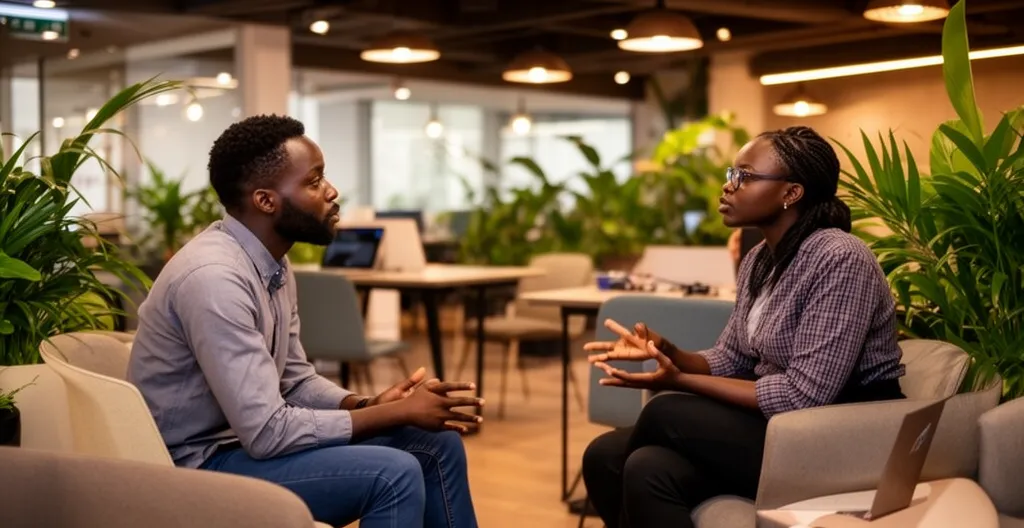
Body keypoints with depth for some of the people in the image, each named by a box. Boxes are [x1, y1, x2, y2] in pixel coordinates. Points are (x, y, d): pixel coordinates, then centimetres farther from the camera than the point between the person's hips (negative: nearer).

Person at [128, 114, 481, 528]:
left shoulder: (274, 264, 4)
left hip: (251, 438, 9)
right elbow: (266, 432, -29)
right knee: (394, 474, -25)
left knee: (436, 441, 2)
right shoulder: (214, 276, -27)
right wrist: (398, 412, -21)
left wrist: (370, 404, -9)